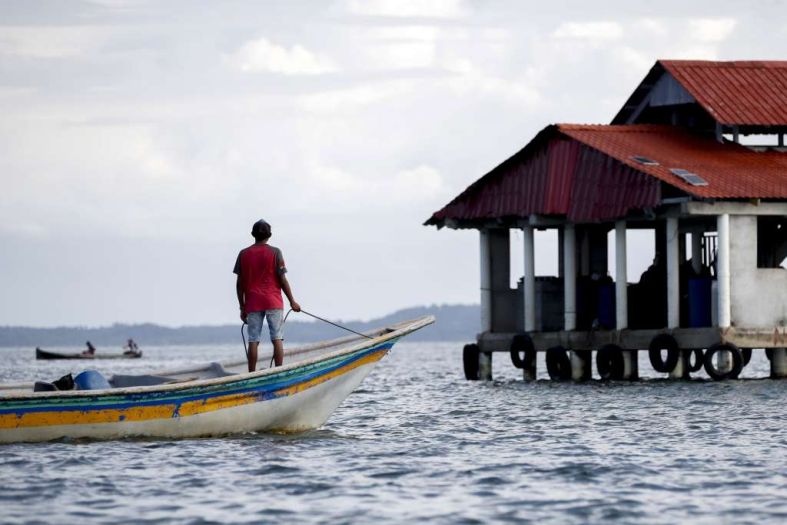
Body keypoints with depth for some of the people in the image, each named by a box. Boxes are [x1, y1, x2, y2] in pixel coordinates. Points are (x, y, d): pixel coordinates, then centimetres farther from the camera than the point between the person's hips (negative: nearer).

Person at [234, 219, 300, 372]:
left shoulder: (244, 254, 5)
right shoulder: (275, 252, -2)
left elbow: (240, 283, 5)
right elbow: (282, 279, -4)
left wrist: (242, 307, 12)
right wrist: (292, 301, 4)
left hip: (252, 304, 2)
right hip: (273, 302, -2)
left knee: (253, 341, 2)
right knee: (277, 339, 0)